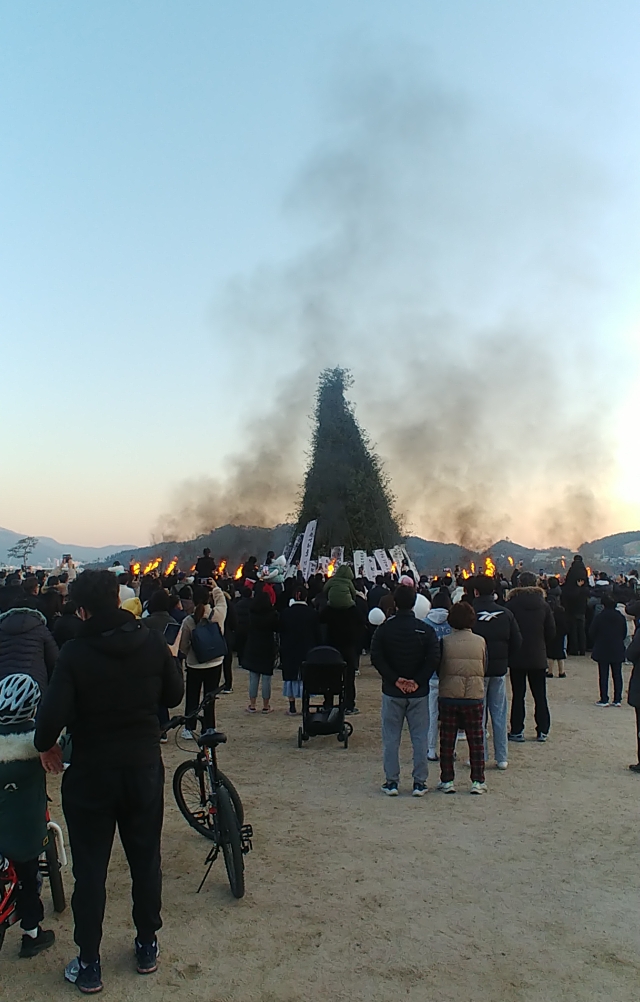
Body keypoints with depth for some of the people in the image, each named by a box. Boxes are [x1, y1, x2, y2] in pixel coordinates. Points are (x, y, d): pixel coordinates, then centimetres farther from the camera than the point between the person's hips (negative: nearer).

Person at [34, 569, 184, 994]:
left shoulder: (75, 653, -19)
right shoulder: (151, 642, -10)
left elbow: (52, 715, -23)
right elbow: (174, 694, 0)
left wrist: (47, 745, -2)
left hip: (91, 773, -2)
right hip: (145, 768, 3)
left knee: (90, 870, 13)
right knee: (146, 860, 19)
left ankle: (89, 965, 25)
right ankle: (147, 946, 34)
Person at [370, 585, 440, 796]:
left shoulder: (384, 628, -4)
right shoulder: (426, 629, -5)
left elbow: (376, 657, -11)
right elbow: (434, 658, -13)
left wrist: (395, 679, -9)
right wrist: (418, 681, -10)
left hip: (392, 692, 0)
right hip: (419, 692, 0)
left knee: (391, 739, 8)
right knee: (420, 738, 9)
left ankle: (391, 781, 11)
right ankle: (419, 782, 12)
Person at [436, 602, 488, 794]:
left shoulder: (445, 642, -8)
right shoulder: (480, 642, -4)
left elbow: (438, 670, 0)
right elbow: (484, 668, 5)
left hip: (448, 696, -1)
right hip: (475, 696, 1)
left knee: (447, 740, 9)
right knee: (476, 740, 11)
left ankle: (447, 780, 14)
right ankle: (478, 781, 14)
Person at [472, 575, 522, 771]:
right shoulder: (506, 614, -1)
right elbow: (517, 642, 3)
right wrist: (506, 662, 12)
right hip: (499, 670, 3)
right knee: (499, 714, 10)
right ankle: (502, 758, 14)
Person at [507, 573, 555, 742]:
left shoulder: (511, 604, -11)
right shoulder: (544, 605, -3)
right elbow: (551, 631, 1)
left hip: (517, 657, -2)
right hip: (538, 657, 2)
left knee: (518, 695, 5)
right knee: (540, 695, 11)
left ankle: (517, 731, 7)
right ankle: (543, 731, 14)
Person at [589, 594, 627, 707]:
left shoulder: (599, 618, -12)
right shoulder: (621, 618, -1)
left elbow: (593, 634, -6)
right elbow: (624, 634, 7)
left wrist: (596, 645, 11)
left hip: (602, 651, -3)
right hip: (618, 651, 3)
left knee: (603, 676, 2)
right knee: (617, 675, 9)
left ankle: (604, 700, 4)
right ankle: (617, 700, 11)